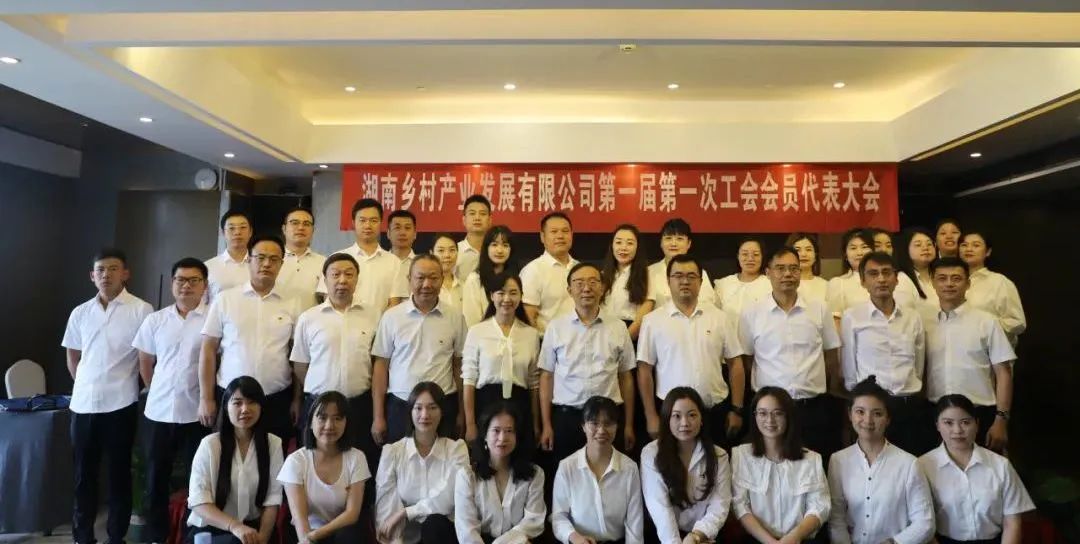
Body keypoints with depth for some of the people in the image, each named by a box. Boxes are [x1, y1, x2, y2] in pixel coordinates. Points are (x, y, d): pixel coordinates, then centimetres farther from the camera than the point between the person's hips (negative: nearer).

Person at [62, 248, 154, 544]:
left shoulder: (141, 310, -7)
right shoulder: (80, 313, 8)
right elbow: (72, 356, 18)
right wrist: (87, 385, 11)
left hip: (121, 404, -4)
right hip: (83, 404, 4)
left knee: (118, 472, 6)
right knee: (83, 473, 13)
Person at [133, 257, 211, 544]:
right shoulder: (154, 320, 6)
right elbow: (145, 364, 14)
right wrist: (160, 392, 10)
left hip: (198, 412, -3)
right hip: (158, 411, 3)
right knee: (156, 479, 13)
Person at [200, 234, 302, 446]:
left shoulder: (292, 304, 2)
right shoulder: (225, 300, 1)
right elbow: (208, 350, 2)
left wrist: (297, 399, 2)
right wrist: (206, 398, -1)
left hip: (277, 400, 0)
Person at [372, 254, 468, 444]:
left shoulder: (455, 317, 1)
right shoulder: (391, 317, -1)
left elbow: (459, 365, 5)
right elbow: (381, 365, 2)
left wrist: (462, 412, 6)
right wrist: (378, 417, 1)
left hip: (443, 406, 0)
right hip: (399, 407, 0)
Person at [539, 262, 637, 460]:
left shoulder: (618, 328, 3)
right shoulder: (556, 327, 0)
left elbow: (626, 377, 7)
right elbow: (546, 377, 3)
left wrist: (628, 425, 7)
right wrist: (546, 425, 1)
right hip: (566, 417, 0)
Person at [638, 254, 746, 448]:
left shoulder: (719, 317, 4)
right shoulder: (653, 320, -1)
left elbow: (735, 364, 6)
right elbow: (644, 370, -1)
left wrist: (736, 409, 2)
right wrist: (651, 416, -4)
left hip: (716, 412, 2)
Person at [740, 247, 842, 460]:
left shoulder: (819, 310, 3)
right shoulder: (752, 313, -2)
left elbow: (831, 356, 9)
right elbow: (745, 359, 3)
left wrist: (833, 398, 9)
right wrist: (758, 390, 3)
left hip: (815, 406, 1)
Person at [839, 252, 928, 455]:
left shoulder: (913, 317, 7)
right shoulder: (852, 317, -5)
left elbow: (919, 364, 16)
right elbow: (848, 368, 0)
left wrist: (911, 397, 14)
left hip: (911, 406, 3)